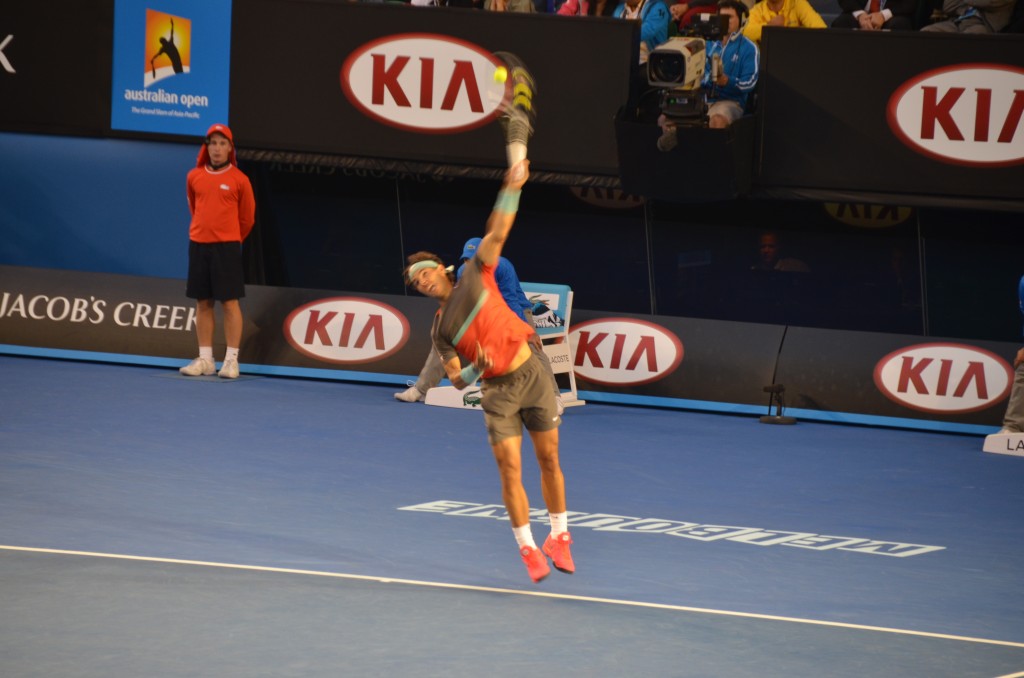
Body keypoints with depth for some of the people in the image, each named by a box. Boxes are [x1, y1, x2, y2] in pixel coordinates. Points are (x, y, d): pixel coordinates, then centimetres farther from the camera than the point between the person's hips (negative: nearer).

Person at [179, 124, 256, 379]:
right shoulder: (194, 177, 7)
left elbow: (247, 217, 6)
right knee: (203, 303, 6)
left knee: (229, 302, -4)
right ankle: (205, 359, 11)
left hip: (226, 247, -4)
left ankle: (231, 360, -2)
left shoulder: (239, 179, -3)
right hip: (198, 245, 4)